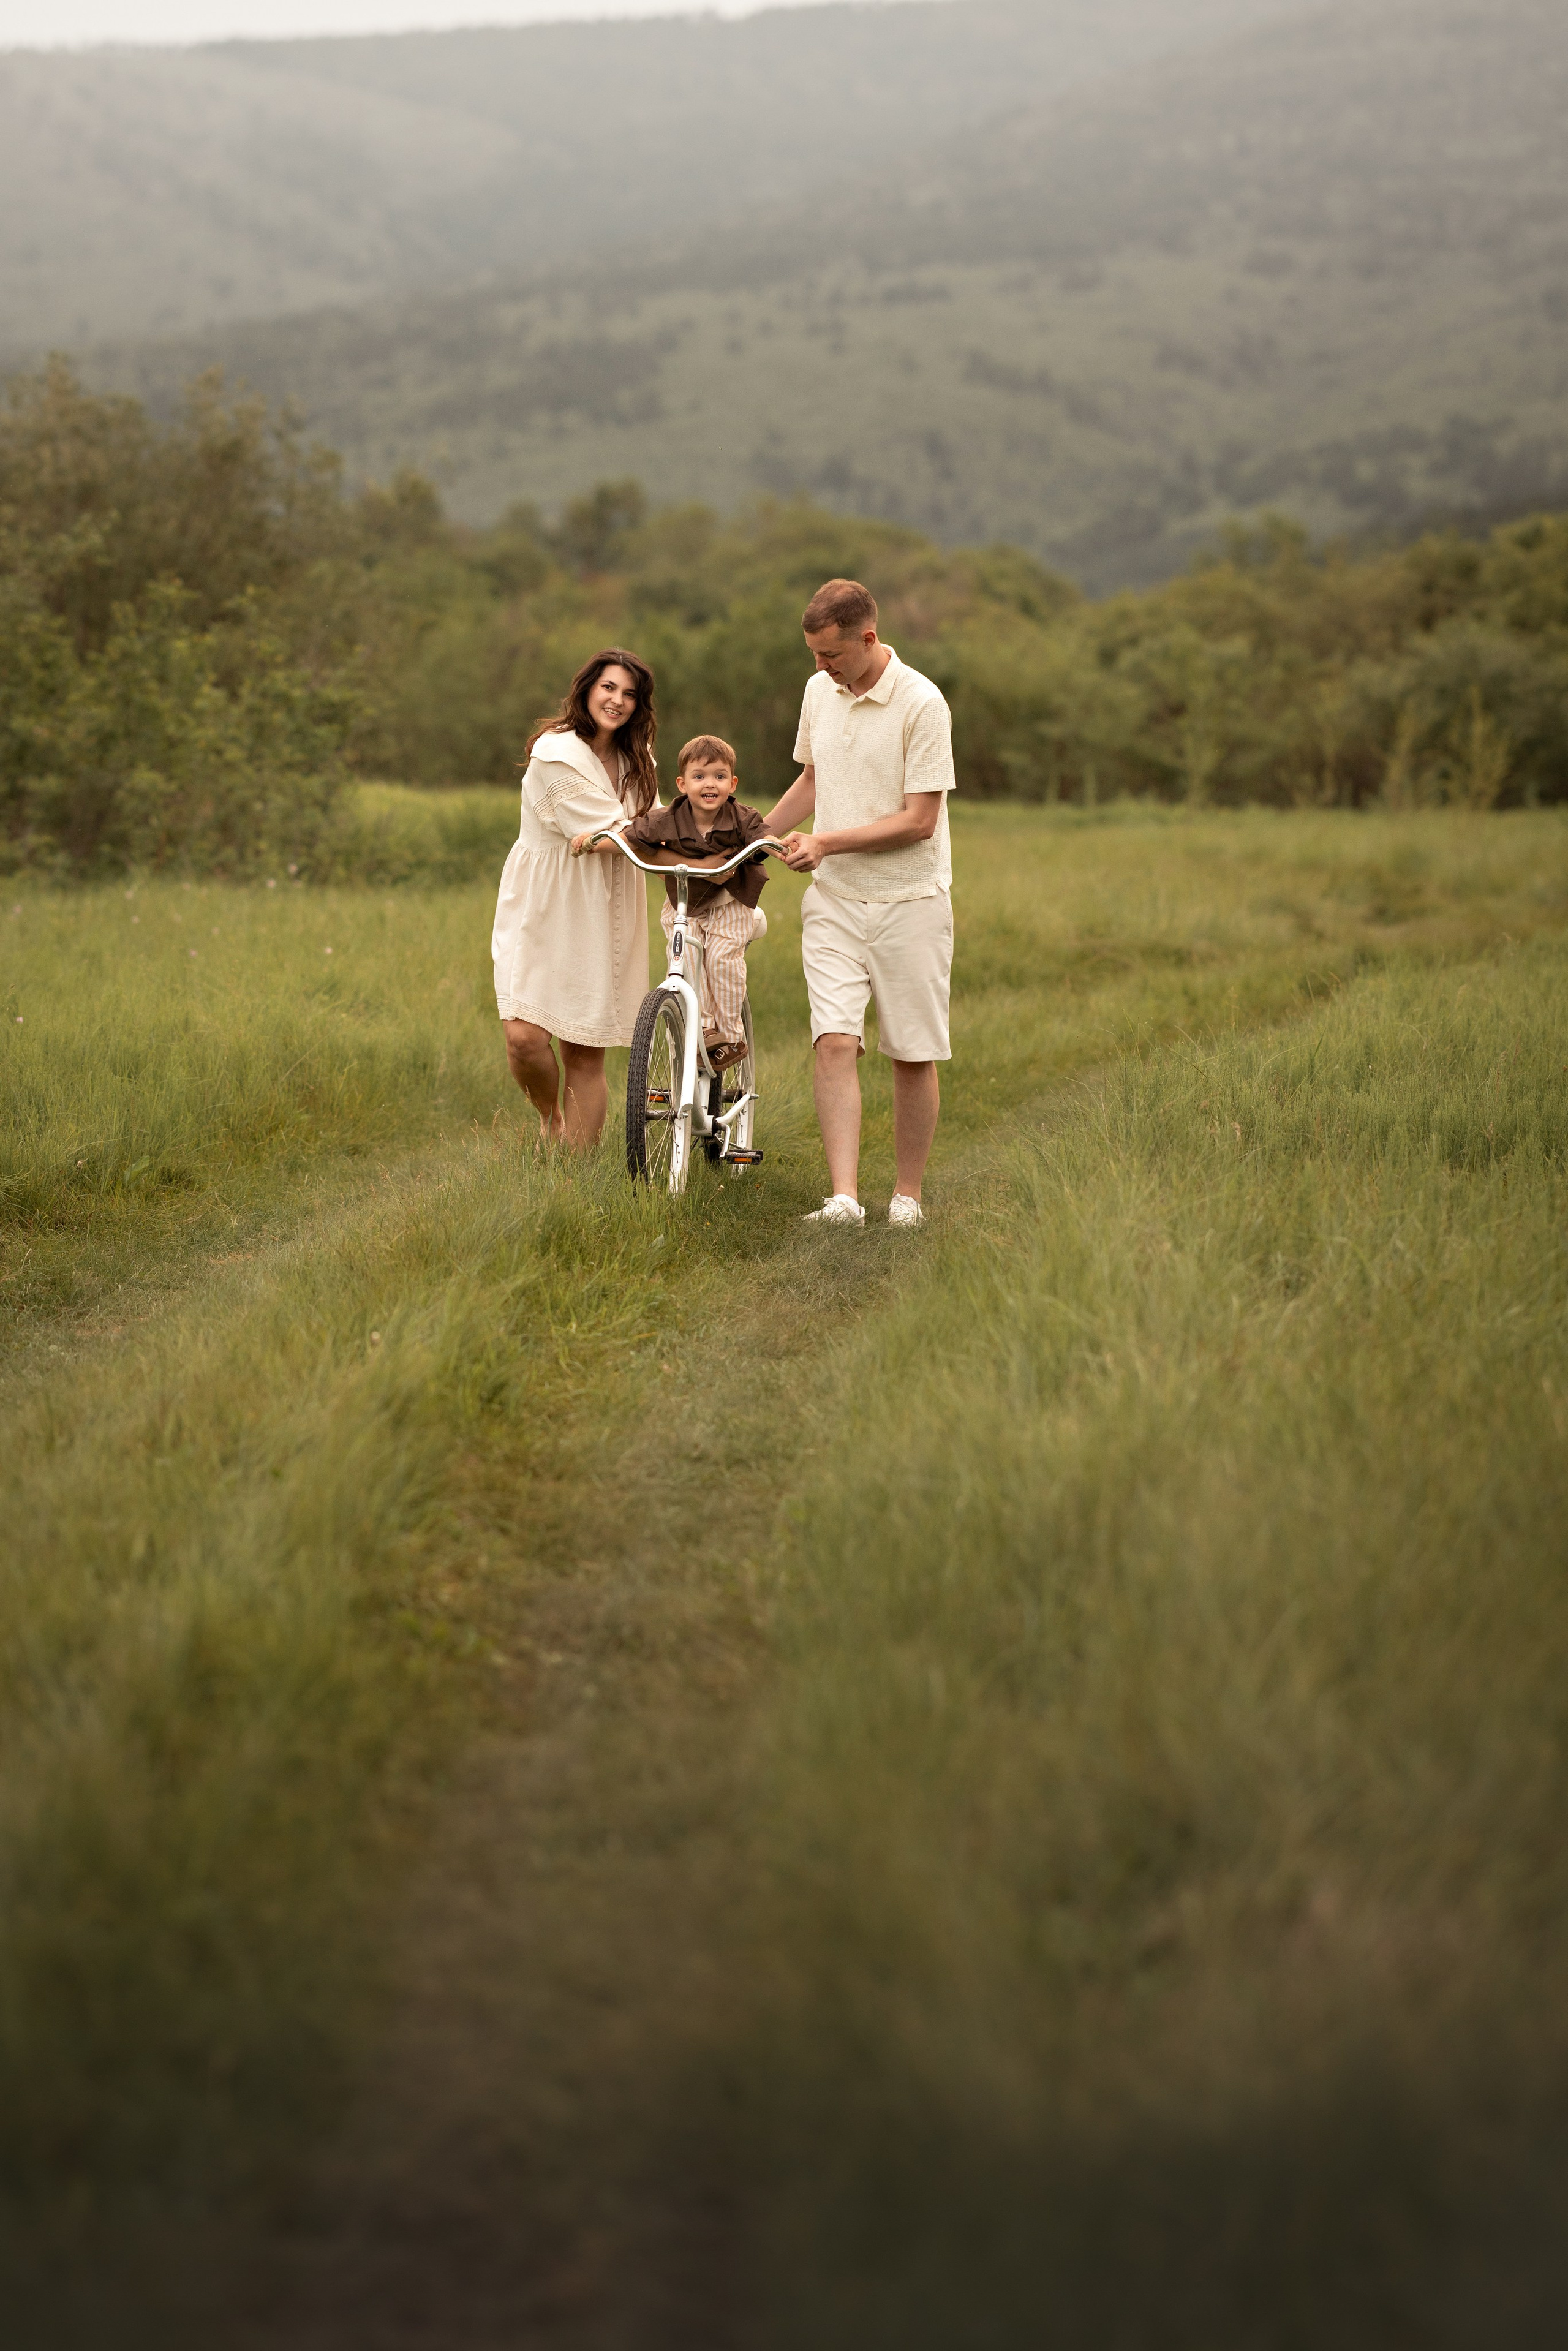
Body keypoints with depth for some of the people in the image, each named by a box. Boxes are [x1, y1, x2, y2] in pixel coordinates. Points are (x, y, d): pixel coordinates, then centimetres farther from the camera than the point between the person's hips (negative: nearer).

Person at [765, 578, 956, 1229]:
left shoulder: (921, 704, -13)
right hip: (834, 900, 4)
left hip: (910, 901, -4)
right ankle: (844, 1198, -18)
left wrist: (827, 843, -16)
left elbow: (919, 819, -16)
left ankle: (908, 1195, 16)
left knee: (913, 1055, 2)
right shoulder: (819, 690, 7)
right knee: (834, 1042, -12)